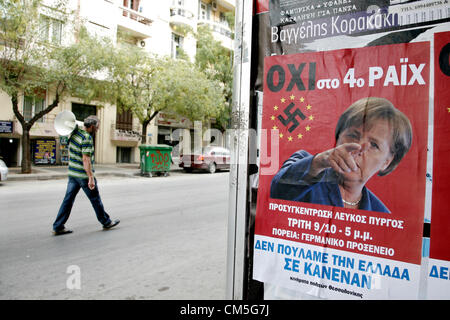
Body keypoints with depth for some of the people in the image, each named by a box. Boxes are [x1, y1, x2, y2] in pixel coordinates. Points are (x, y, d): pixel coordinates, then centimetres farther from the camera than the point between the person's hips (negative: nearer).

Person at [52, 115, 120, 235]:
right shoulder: (87, 138, -19)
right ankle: (106, 222, 21)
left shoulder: (74, 134, 8)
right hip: (83, 175, -8)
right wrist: (91, 178, -23)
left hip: (72, 173, 8)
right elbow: (86, 159, -24)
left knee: (68, 199, 8)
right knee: (95, 199, 6)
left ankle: (58, 227, 9)